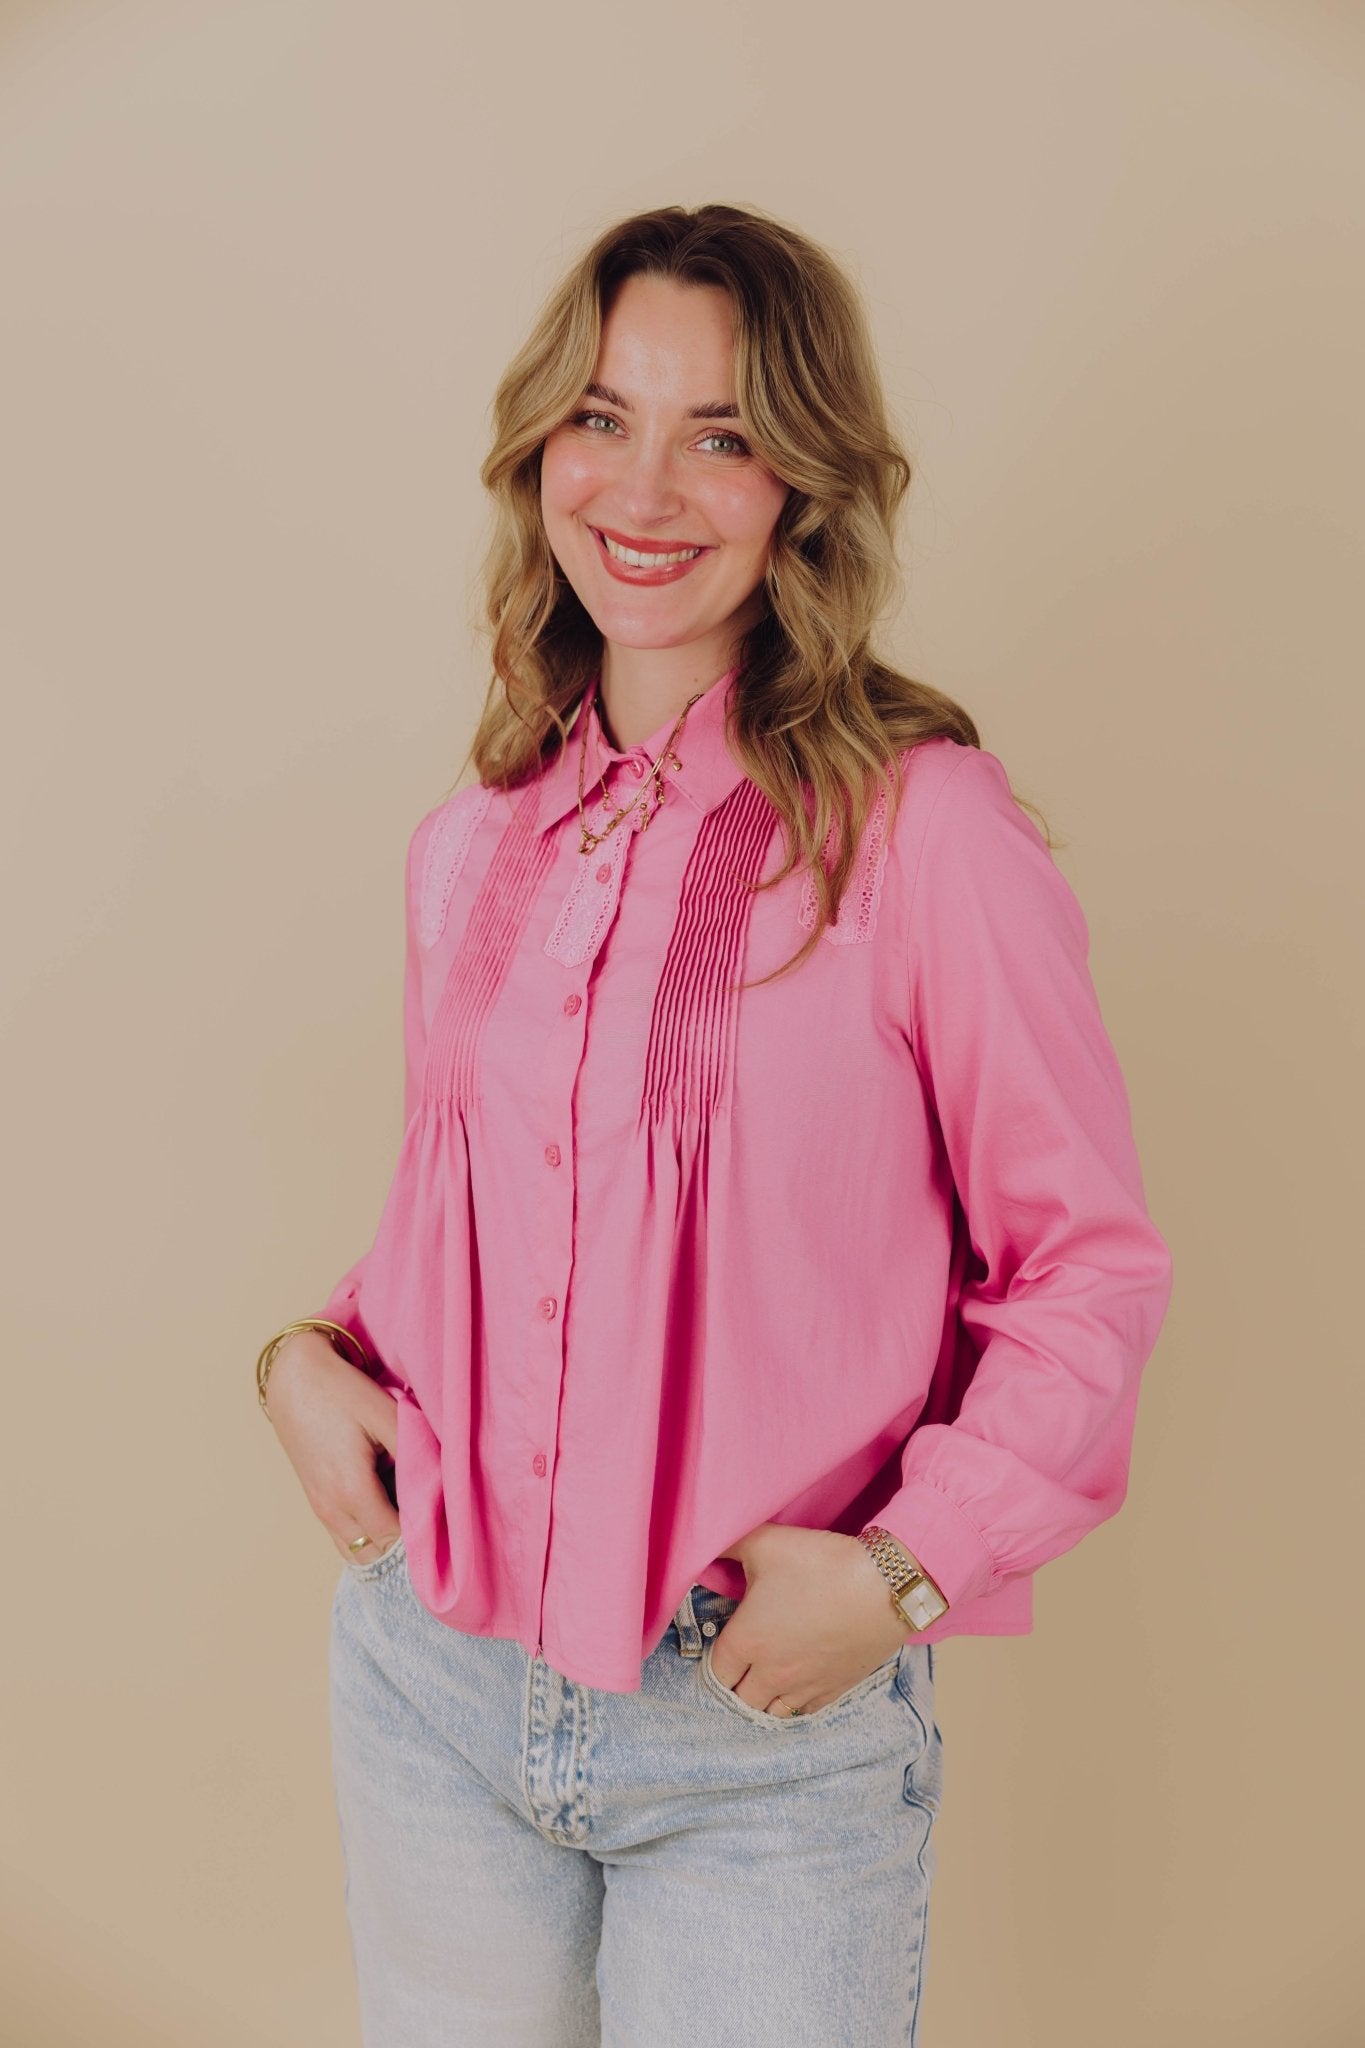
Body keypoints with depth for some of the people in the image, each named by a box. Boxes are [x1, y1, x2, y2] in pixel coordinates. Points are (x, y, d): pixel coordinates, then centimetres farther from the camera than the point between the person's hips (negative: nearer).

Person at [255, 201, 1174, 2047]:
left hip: (770, 1721, -4)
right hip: (432, 1683, 5)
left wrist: (903, 1568, -16)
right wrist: (315, 1354, -1)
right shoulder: (473, 846, 3)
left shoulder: (920, 824, -13)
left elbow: (1092, 1267, -8)